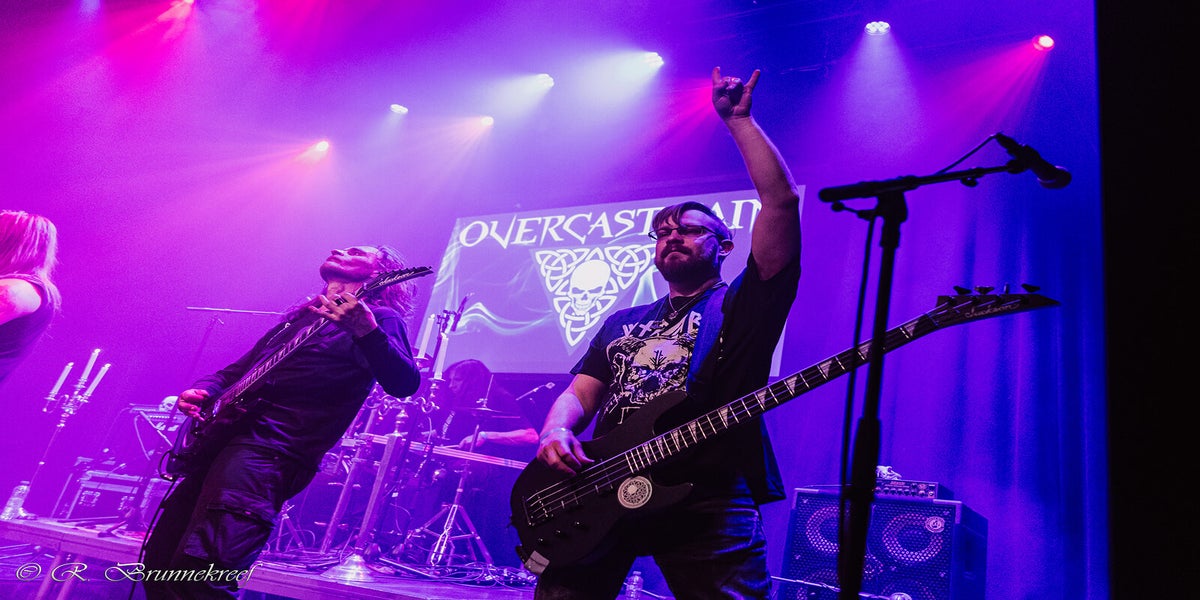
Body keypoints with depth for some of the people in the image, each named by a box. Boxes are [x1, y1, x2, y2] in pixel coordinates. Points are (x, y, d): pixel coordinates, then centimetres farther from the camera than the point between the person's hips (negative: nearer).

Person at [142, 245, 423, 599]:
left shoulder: (380, 317, 1)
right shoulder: (301, 314, 25)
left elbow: (405, 384, -19)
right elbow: (237, 370, 32)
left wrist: (366, 330, -36)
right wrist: (203, 392, 10)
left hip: (272, 451, -9)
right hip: (223, 440, 9)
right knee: (159, 562, 12)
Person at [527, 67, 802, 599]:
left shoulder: (741, 305, 11)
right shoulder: (622, 323, 26)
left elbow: (781, 200, 1)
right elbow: (579, 393, 18)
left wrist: (738, 120, 6)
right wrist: (557, 431, -5)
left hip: (707, 501, -4)